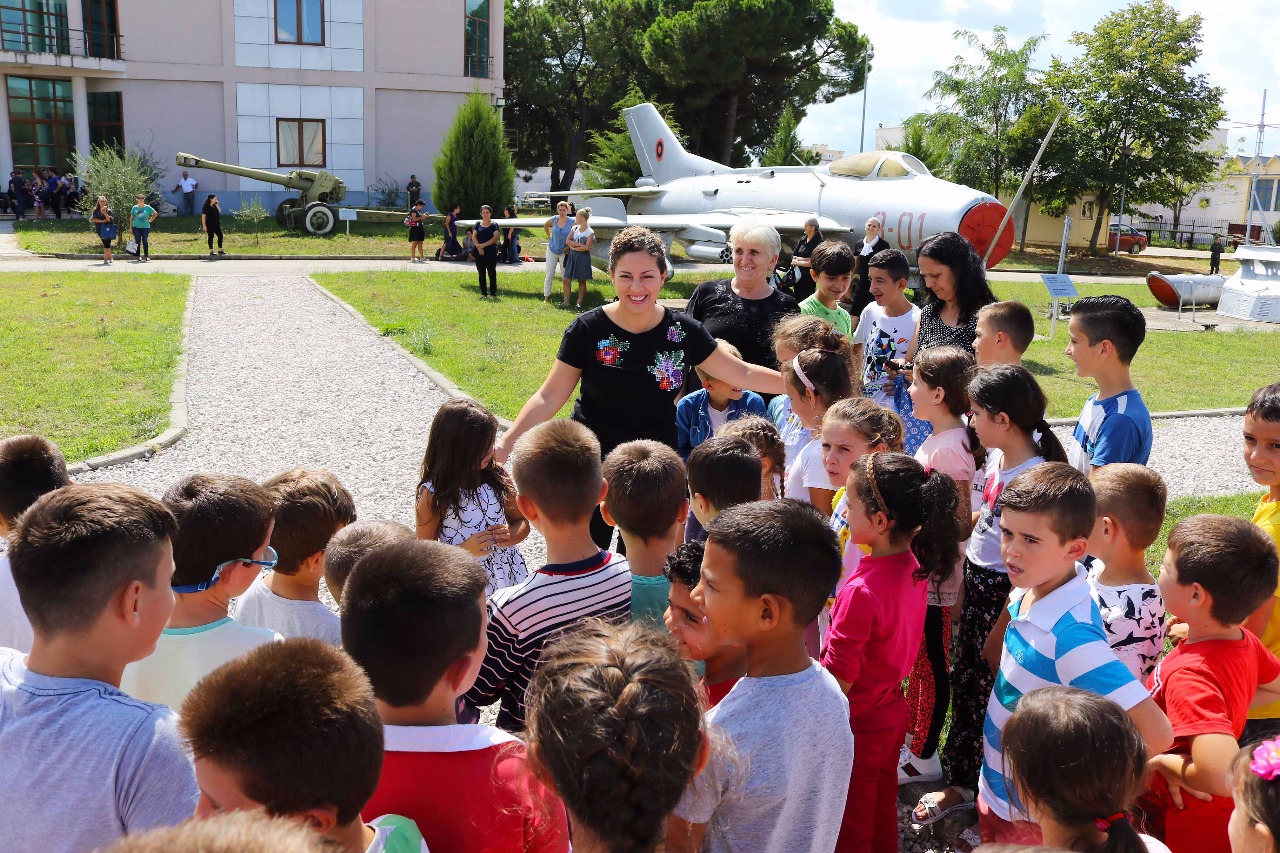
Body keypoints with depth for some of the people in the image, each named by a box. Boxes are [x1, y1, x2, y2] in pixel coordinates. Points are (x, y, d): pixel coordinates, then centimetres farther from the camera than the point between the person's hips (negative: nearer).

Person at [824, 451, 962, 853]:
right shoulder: (915, 566, -10)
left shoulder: (862, 592, -33)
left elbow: (837, 680, -25)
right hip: (892, 711, 7)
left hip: (858, 726, -7)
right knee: (882, 811, 27)